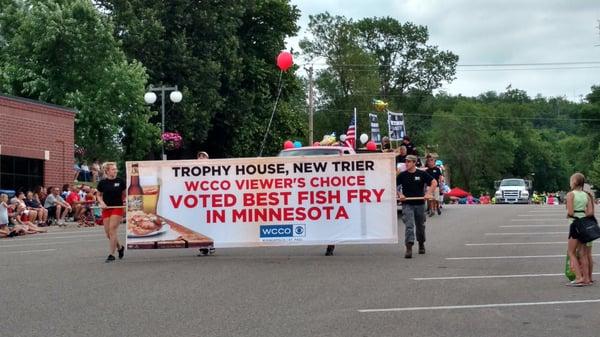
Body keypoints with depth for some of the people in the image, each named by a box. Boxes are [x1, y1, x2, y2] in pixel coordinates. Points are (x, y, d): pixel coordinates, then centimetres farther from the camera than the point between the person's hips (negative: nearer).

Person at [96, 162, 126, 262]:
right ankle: (120, 247, 29)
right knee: (108, 232, 4)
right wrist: (101, 202, -7)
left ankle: (111, 254, -4)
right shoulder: (102, 183, 0)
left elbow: (125, 194, 9)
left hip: (117, 208, -3)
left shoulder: (120, 181, -2)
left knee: (112, 230, -11)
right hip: (106, 209, 3)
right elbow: (98, 195, 12)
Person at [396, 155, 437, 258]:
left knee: (420, 226, 16)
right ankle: (409, 248, -21)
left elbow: (434, 183, -1)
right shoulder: (402, 175, -1)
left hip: (420, 204, 1)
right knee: (409, 226, -15)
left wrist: (428, 193, -13)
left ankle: (421, 245, 37)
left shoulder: (422, 174, -2)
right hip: (407, 204, -1)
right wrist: (399, 195, -11)